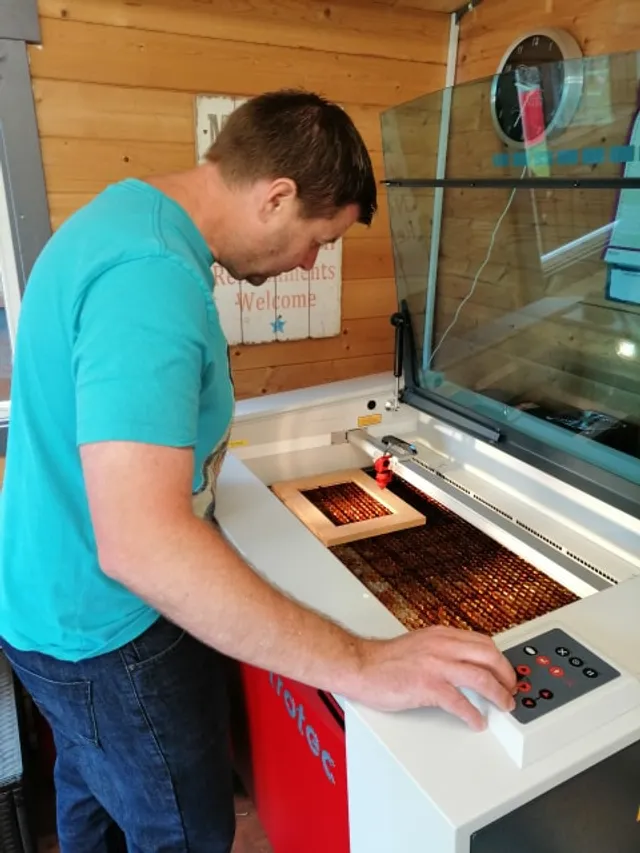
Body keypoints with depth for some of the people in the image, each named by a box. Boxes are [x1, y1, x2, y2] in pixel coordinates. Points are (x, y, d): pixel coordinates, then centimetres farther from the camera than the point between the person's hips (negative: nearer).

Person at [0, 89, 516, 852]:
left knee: (91, 785, 32)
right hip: (110, 632, -9)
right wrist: (358, 665, -35)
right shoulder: (152, 276, -31)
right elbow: (141, 544, -40)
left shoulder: (123, 211, 2)